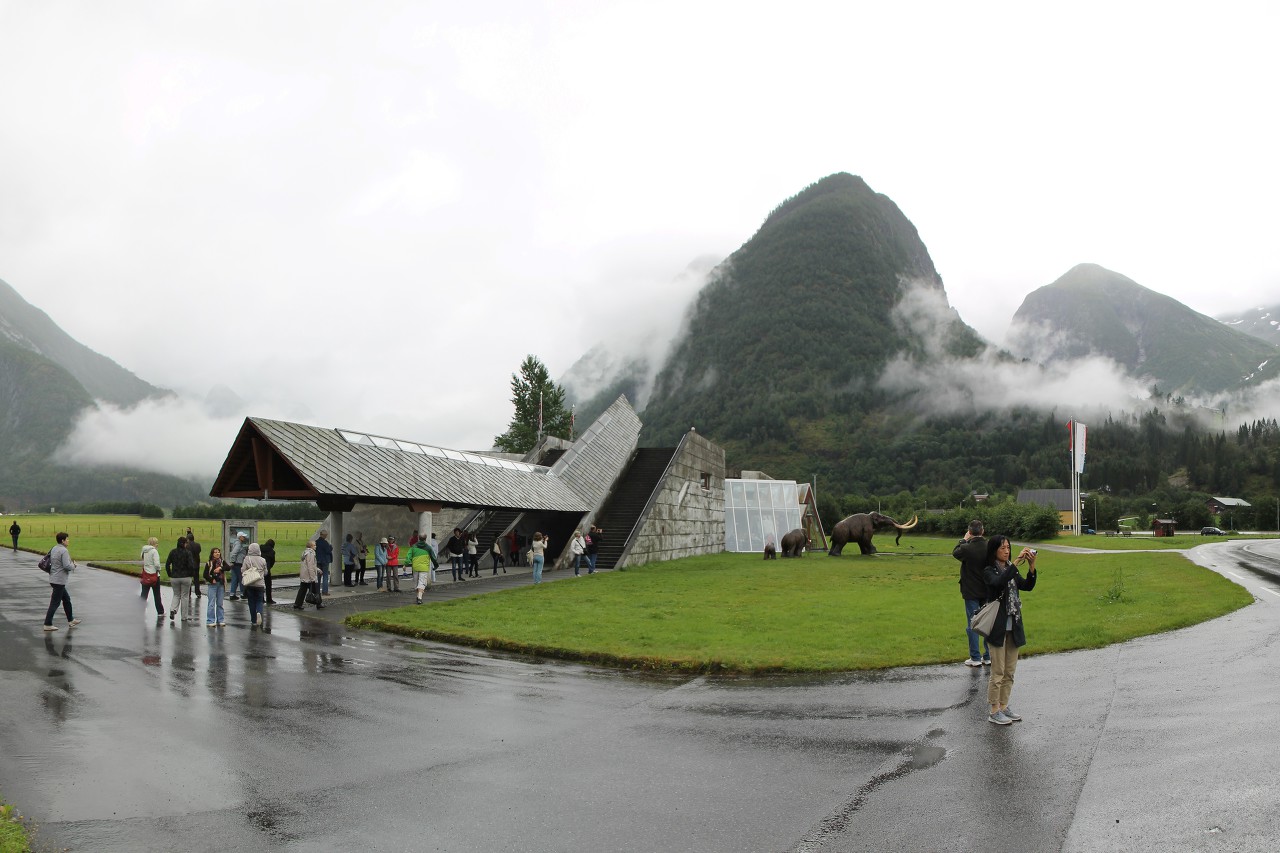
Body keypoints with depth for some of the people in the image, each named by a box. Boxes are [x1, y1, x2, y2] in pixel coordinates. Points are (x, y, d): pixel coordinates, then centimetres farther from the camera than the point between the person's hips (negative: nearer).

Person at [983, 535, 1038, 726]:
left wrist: (1032, 566, -15)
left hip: (1013, 626, 7)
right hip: (998, 626, -7)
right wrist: (1017, 562, -32)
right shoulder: (990, 571, -8)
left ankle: (1004, 706, 23)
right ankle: (994, 712, 6)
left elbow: (1028, 586, -1)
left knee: (1010, 671, 12)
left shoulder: (1011, 570, 12)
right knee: (998, 672, -2)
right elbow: (999, 582, -30)